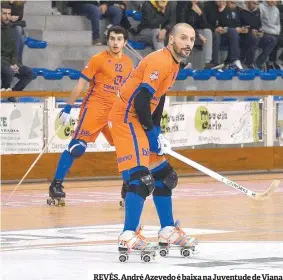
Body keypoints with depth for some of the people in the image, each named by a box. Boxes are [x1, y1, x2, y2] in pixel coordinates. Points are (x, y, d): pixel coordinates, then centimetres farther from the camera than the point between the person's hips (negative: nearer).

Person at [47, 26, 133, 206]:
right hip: (94, 107, -6)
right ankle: (56, 186, -10)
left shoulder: (128, 63, 11)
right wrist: (68, 108, -9)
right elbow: (81, 84, -5)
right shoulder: (98, 59, -5)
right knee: (77, 147, -14)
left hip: (115, 111, 6)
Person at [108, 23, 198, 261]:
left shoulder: (174, 64, 13)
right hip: (126, 119, -11)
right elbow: (141, 101, -25)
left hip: (141, 121, 11)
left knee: (163, 174, 16)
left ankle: (168, 231, 26)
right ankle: (129, 237, -28)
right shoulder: (160, 62, -20)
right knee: (140, 177, -21)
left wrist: (157, 132, 13)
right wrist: (152, 133, -15)